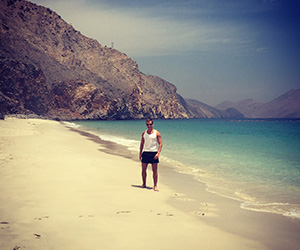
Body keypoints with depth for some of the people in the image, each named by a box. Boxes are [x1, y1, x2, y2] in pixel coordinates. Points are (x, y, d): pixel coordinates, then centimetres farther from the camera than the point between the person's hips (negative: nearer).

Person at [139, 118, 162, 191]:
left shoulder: (157, 133, -2)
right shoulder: (144, 133, 9)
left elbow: (160, 144, -5)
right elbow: (142, 144, 15)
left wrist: (158, 153, -16)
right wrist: (140, 153, 9)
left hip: (153, 153, -3)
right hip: (145, 152, 3)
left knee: (155, 171, -2)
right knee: (143, 169, 5)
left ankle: (155, 186, 4)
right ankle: (144, 184, 21)